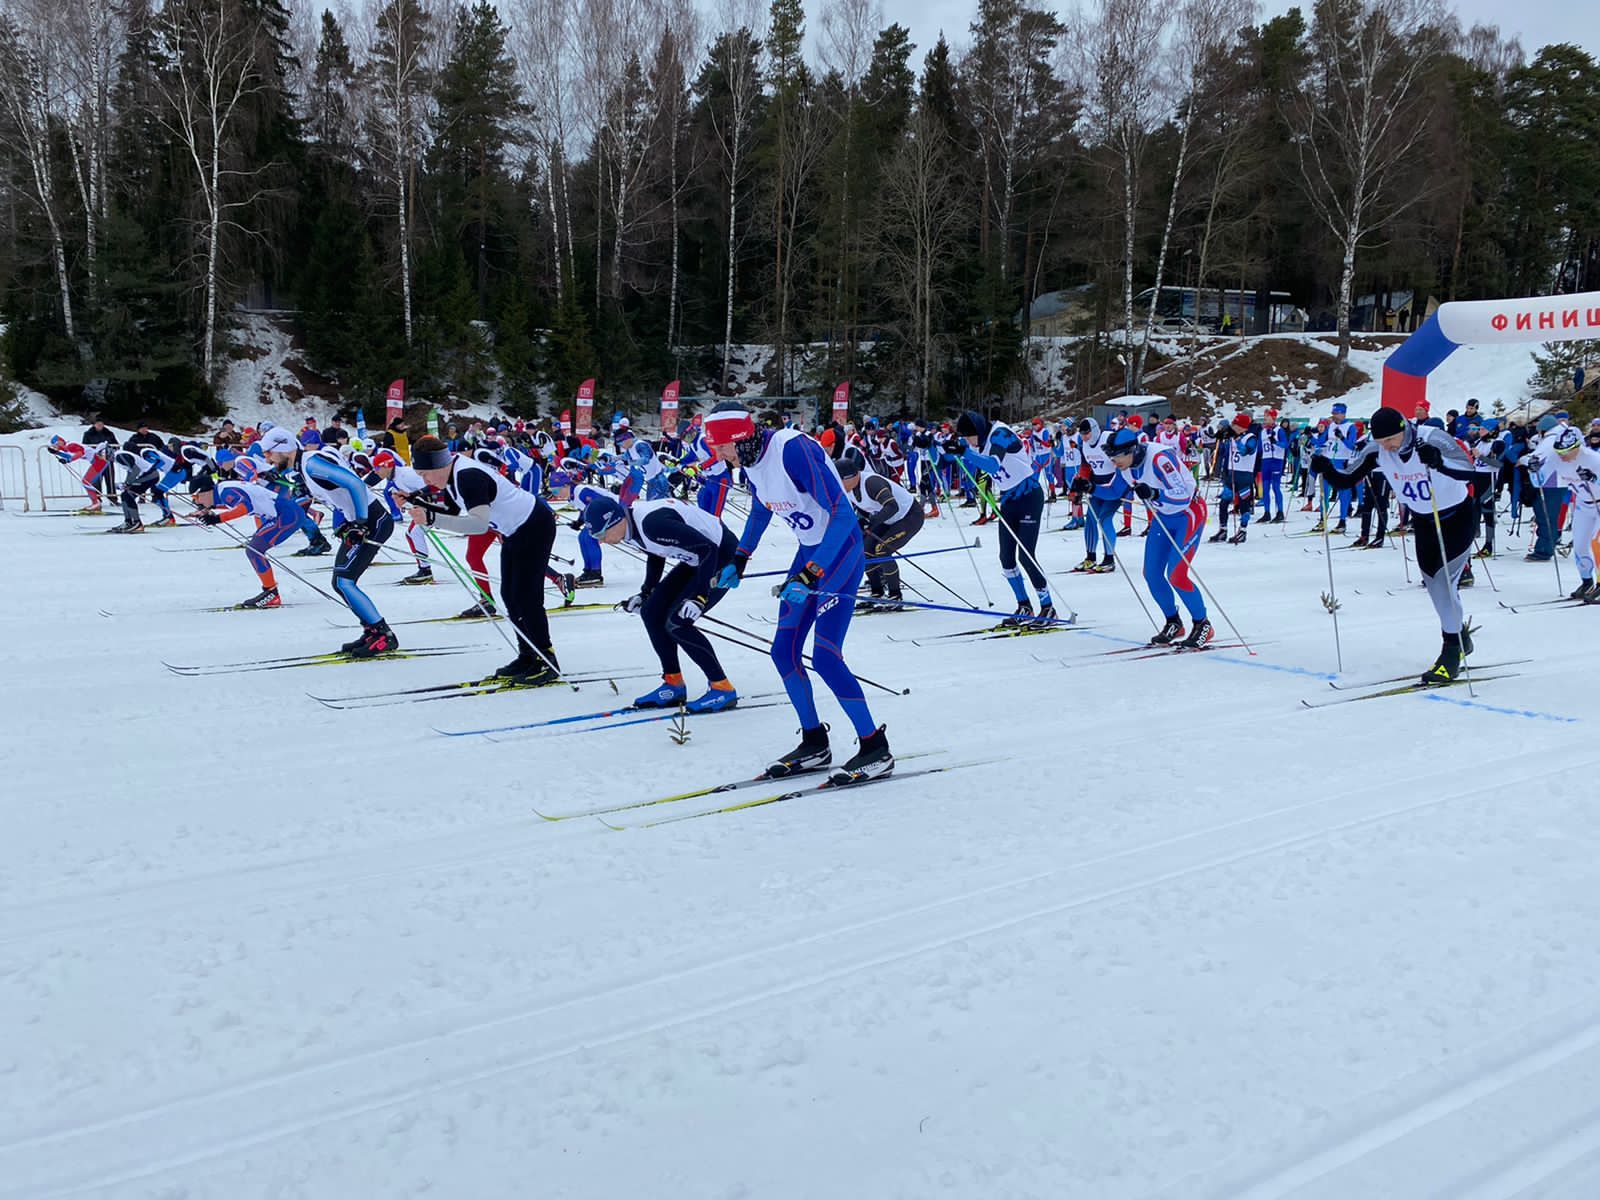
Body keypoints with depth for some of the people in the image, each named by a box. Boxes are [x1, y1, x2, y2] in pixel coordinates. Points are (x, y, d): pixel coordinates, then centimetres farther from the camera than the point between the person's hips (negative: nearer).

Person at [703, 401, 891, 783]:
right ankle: (815, 744, 19)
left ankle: (876, 750, -1)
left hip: (841, 551, -9)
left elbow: (841, 515, -30)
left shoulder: (792, 449, -27)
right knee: (783, 652, 5)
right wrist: (739, 560, 21)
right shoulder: (751, 461, -1)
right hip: (809, 551, 9)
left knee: (825, 656, -14)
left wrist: (809, 576, -35)